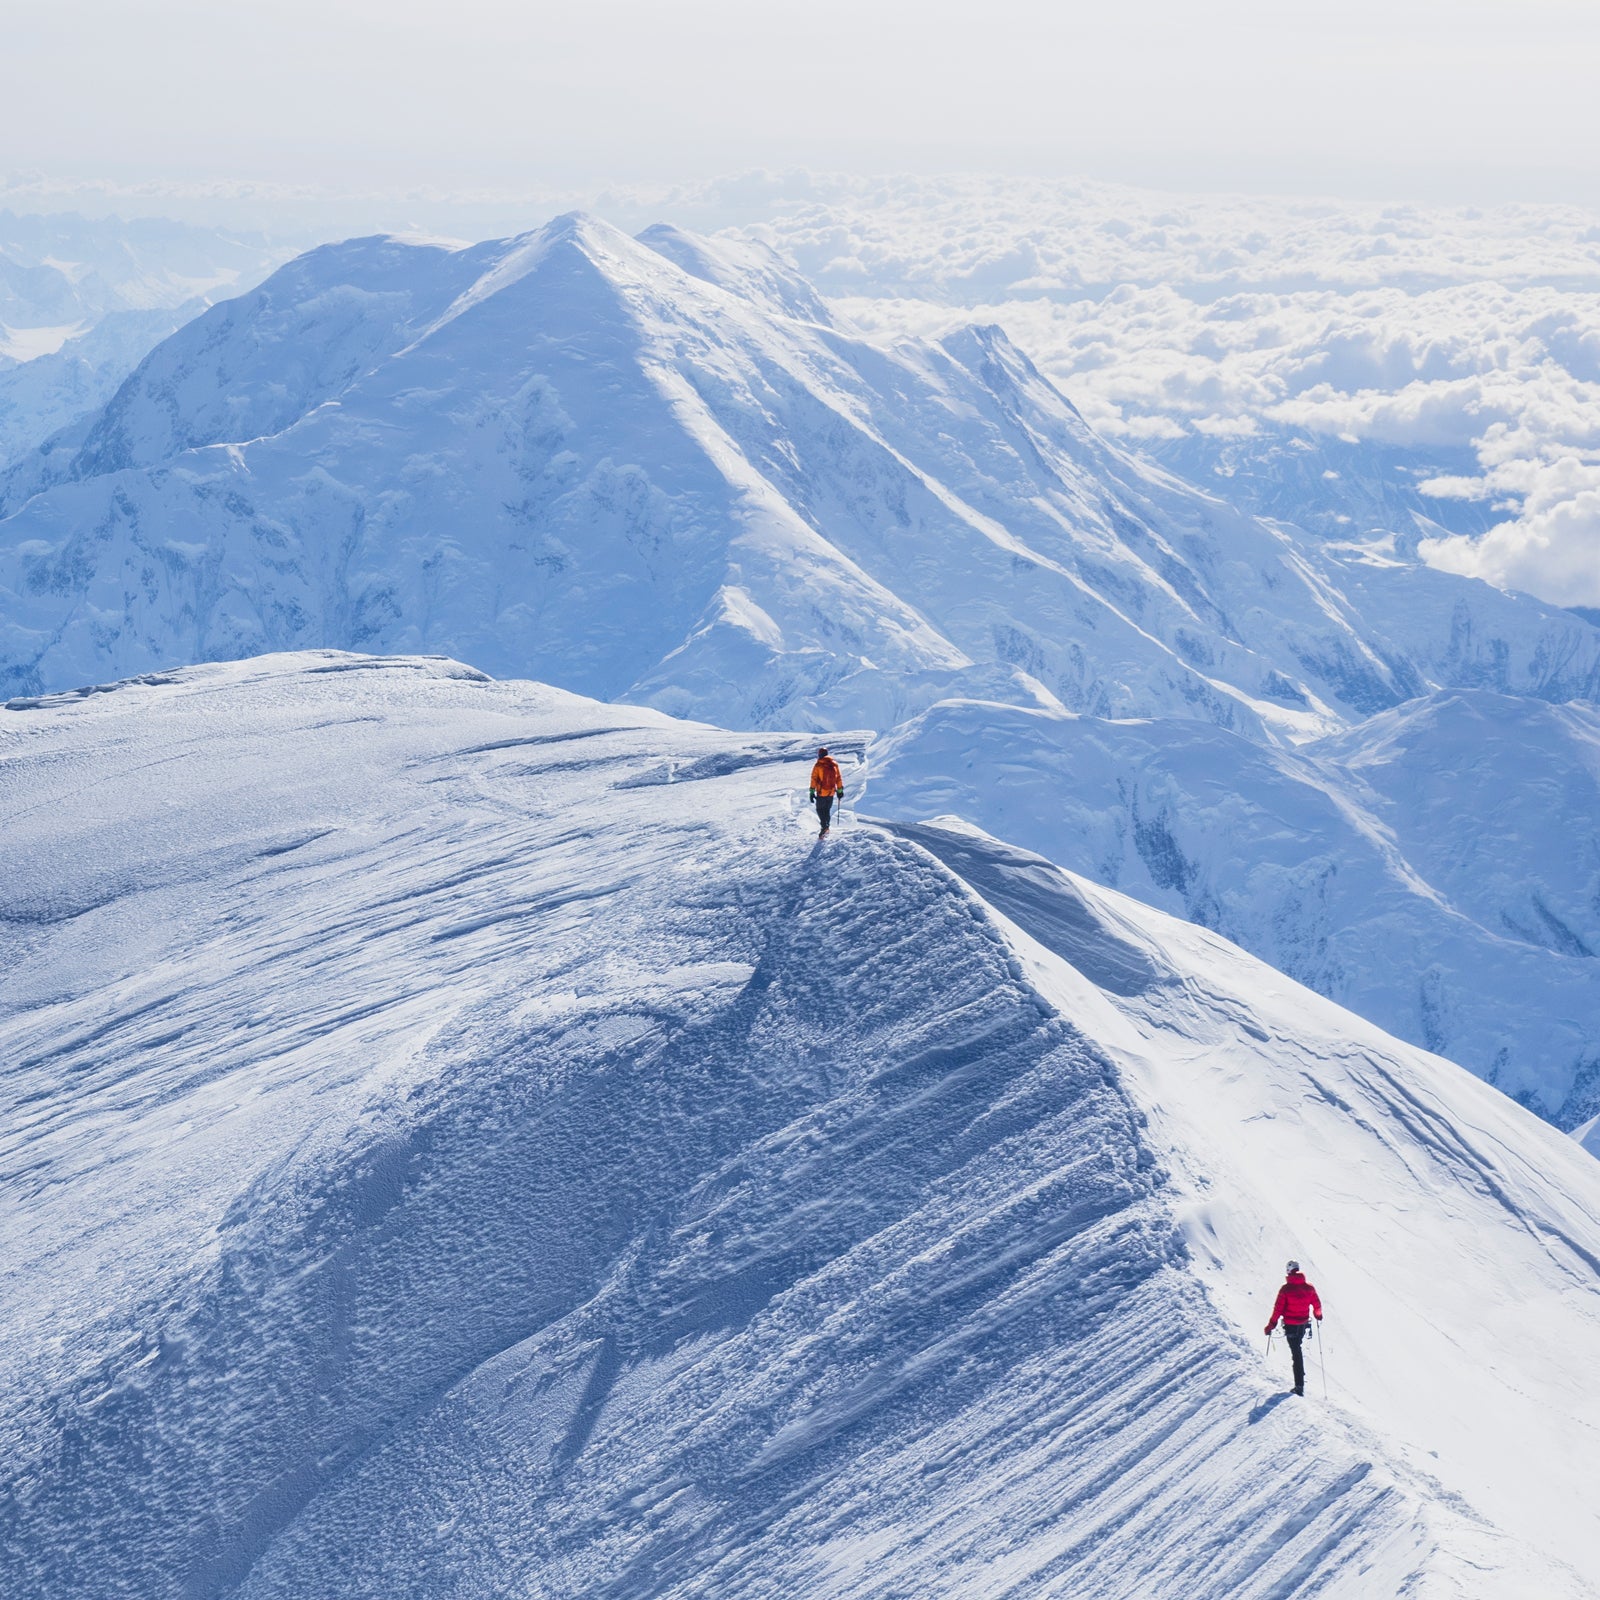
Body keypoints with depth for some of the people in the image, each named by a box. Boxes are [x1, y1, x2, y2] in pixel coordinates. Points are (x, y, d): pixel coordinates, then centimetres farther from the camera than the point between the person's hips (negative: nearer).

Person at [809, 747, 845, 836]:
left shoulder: (818, 766, -7)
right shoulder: (834, 764, 4)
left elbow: (814, 779, -9)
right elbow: (838, 778, 10)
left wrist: (812, 792, -7)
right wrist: (840, 791, 18)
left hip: (821, 792, -4)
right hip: (831, 792, 4)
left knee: (820, 809, 4)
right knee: (827, 810, 18)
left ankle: (824, 826, -16)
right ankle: (826, 827, 17)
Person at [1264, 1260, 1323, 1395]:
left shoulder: (1286, 1289, -15)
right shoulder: (1309, 1288, -4)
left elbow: (1278, 1308, -12)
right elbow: (1317, 1305, 6)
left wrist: (1271, 1325, -4)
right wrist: (1318, 1315, 27)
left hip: (1290, 1325, -4)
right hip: (1304, 1324, 4)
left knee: (1296, 1353, -1)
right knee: (1298, 1350, 25)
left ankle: (1300, 1385, -4)